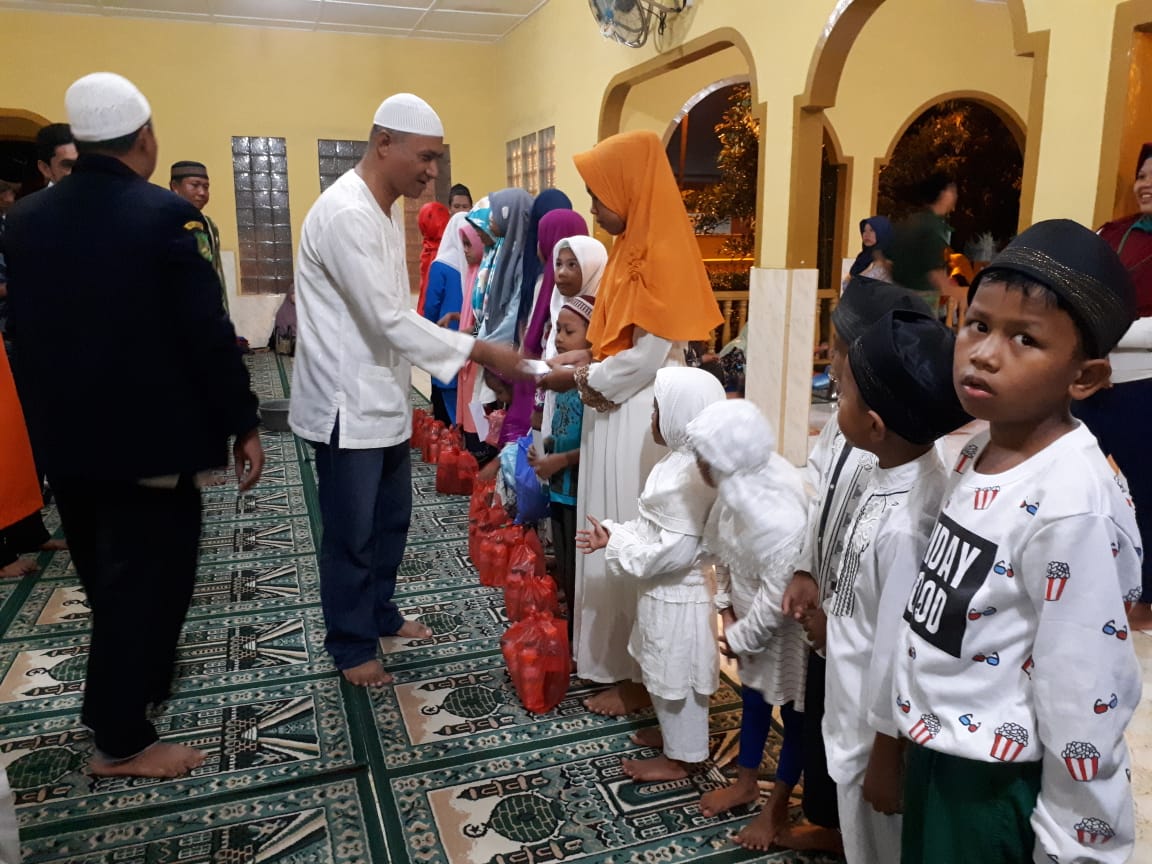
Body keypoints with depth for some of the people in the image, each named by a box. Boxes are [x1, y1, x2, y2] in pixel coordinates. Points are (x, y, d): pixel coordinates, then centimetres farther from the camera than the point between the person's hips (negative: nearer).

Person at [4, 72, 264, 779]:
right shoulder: (166, 215, -15)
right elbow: (208, 333, -19)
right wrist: (244, 424, -11)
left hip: (66, 437, 7)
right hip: (152, 435, -7)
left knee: (107, 576, 22)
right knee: (149, 578, 5)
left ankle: (133, 685, 42)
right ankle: (122, 740, 14)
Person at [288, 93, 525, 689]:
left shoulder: (390, 206, 9)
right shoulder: (347, 214, -22)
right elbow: (388, 319, -26)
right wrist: (480, 352, -24)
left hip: (382, 398, 9)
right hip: (346, 405, -9)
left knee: (391, 519, 20)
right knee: (351, 532, 6)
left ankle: (380, 613, 39)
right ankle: (351, 645, 24)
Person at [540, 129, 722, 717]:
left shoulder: (658, 253, -18)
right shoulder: (634, 247, 11)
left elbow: (647, 354, -21)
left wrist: (578, 379, -10)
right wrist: (581, 360, 3)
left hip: (637, 422, -9)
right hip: (617, 414, 9)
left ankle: (639, 675, 17)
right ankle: (617, 657, 33)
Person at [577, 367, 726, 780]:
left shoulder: (690, 475, -28)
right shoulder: (681, 461, 4)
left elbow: (675, 550, -30)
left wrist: (615, 546, -20)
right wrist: (616, 533, -1)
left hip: (676, 596, -10)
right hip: (665, 592, 10)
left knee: (676, 676, 8)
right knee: (666, 675, 24)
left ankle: (679, 758, 27)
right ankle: (673, 737, 43)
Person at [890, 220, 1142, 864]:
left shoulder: (1072, 505, -28)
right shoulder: (976, 455, -2)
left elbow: (1083, 701, -22)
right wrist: (911, 731, 16)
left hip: (1000, 787, -7)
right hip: (934, 756, 7)